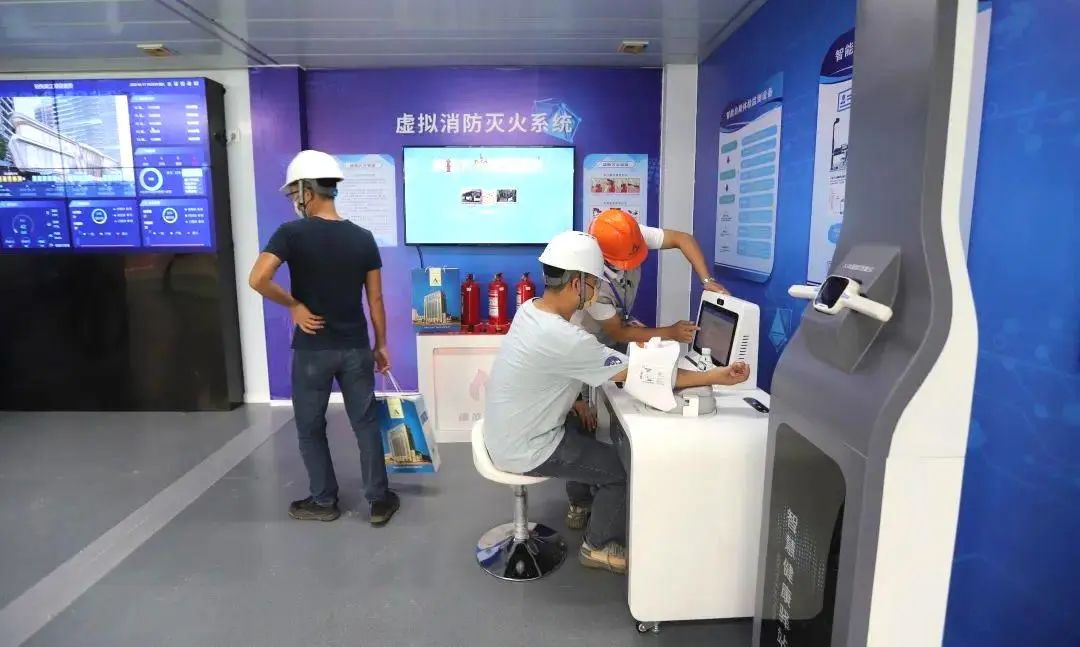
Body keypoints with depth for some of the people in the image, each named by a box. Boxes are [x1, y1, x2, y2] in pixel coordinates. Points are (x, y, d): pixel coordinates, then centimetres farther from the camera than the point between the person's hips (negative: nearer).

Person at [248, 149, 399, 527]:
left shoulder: (292, 234, -11)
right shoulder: (363, 238, -1)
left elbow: (257, 279, -24)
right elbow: (375, 299, 1)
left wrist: (294, 305, -8)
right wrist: (381, 345, 10)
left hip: (312, 349, -3)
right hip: (356, 347, 3)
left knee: (311, 427, 15)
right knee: (366, 423, 12)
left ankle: (324, 502, 28)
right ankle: (379, 500, 19)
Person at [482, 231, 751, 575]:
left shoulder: (530, 309, -4)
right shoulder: (563, 339, -32)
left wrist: (571, 400, 2)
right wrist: (716, 376, -24)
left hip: (508, 428, 9)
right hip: (524, 450, -9)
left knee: (583, 425, 28)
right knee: (619, 468, 4)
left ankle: (581, 504, 48)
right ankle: (599, 546, 25)